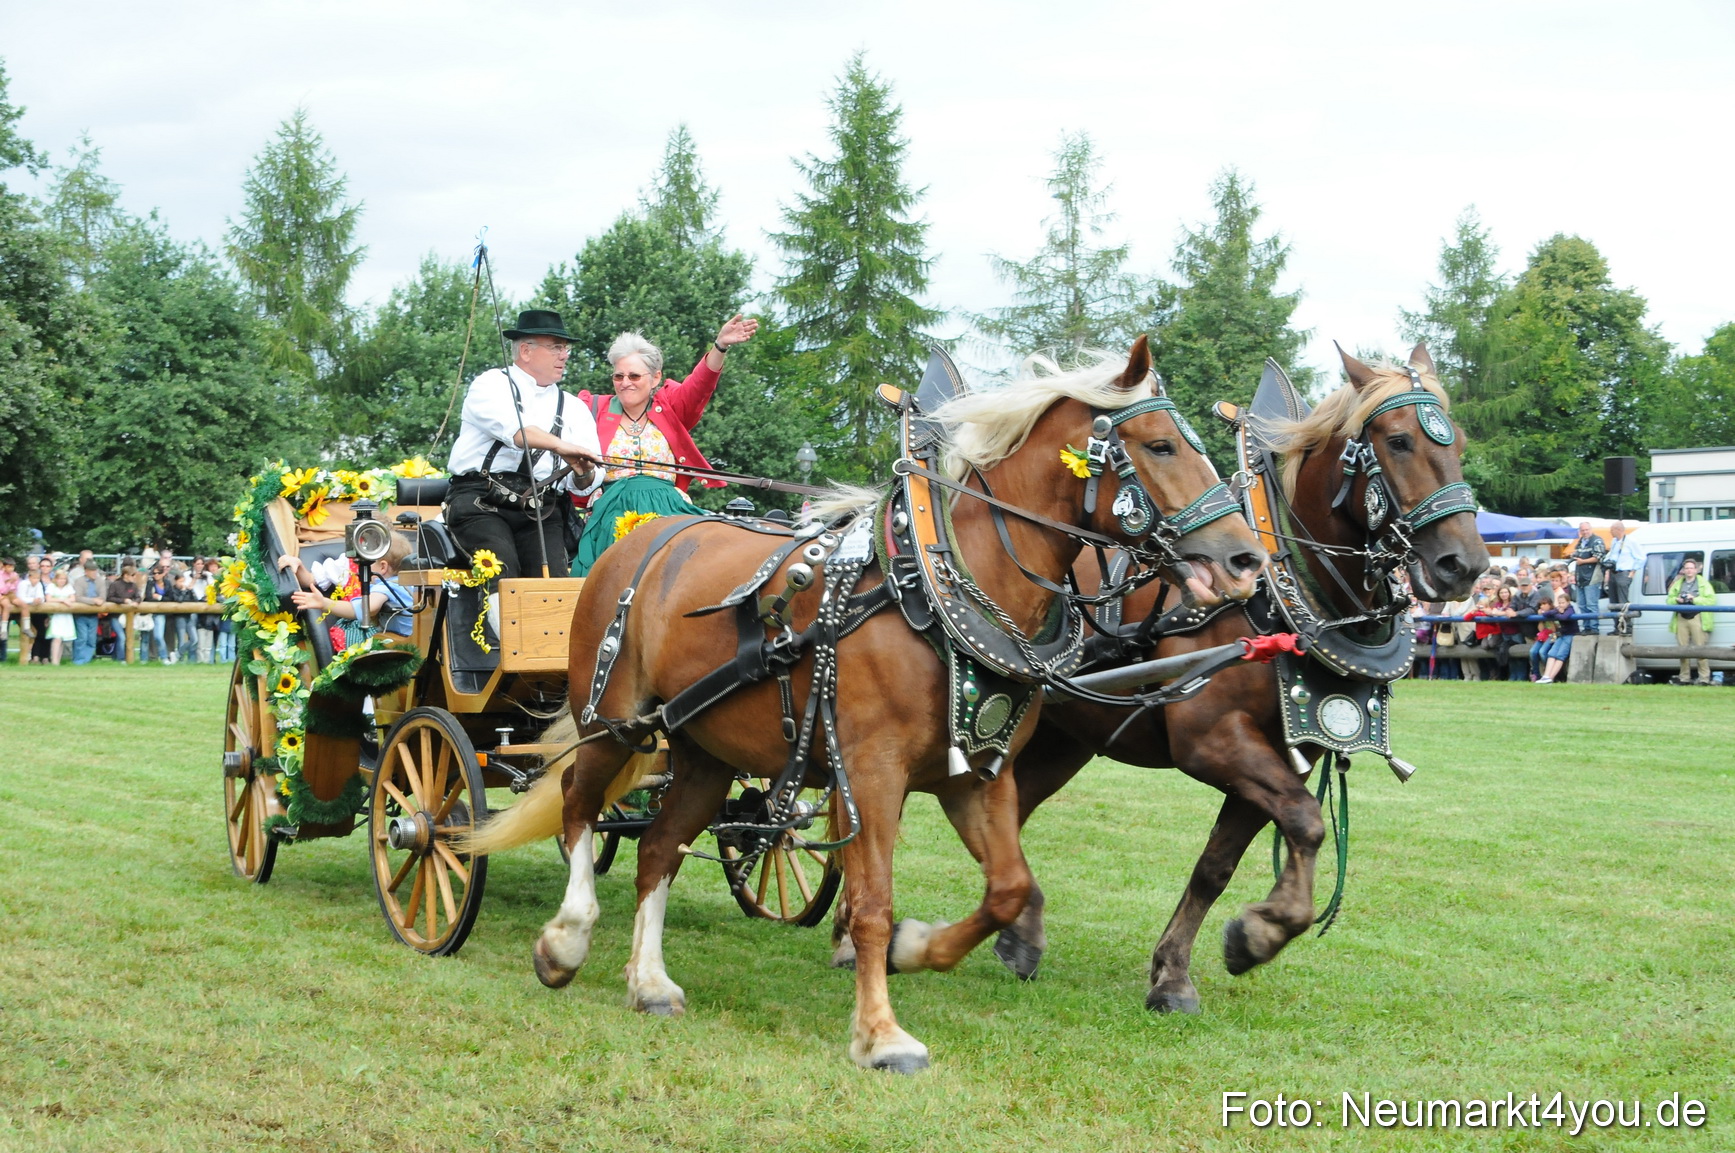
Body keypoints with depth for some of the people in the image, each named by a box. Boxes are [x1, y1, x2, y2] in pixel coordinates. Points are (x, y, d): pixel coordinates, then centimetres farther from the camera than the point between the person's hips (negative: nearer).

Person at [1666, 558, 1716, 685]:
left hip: (1697, 619, -4)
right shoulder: (1678, 584, 19)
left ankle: (1704, 678, -6)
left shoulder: (1703, 583, 6)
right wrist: (1676, 599, -3)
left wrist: (1695, 599, -14)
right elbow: (1669, 600, 20)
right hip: (1681, 619, 4)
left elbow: (1711, 599, -4)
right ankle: (1685, 678, 11)